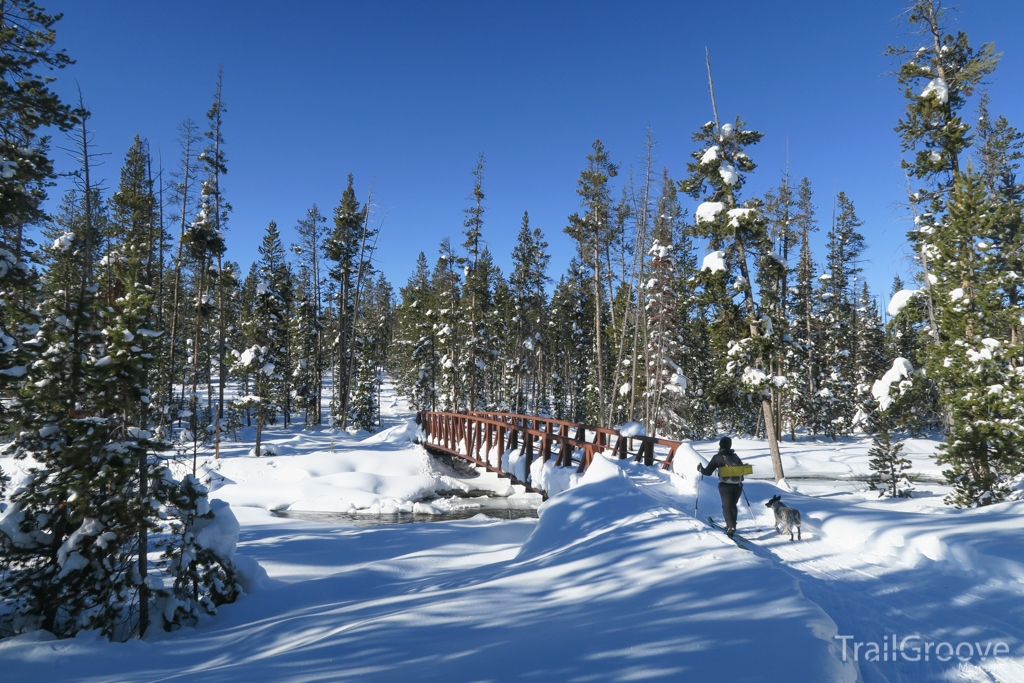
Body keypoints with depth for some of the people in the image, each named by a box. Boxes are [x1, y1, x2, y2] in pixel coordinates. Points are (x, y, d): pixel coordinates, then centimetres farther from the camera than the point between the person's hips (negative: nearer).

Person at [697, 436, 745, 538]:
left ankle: (731, 527, -16)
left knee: (727, 506, 0)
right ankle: (731, 525, 28)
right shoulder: (735, 456, 10)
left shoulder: (718, 457, -3)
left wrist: (700, 468, 16)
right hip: (738, 486, 4)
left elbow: (708, 472, -3)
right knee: (733, 505, 20)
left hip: (725, 486, -4)